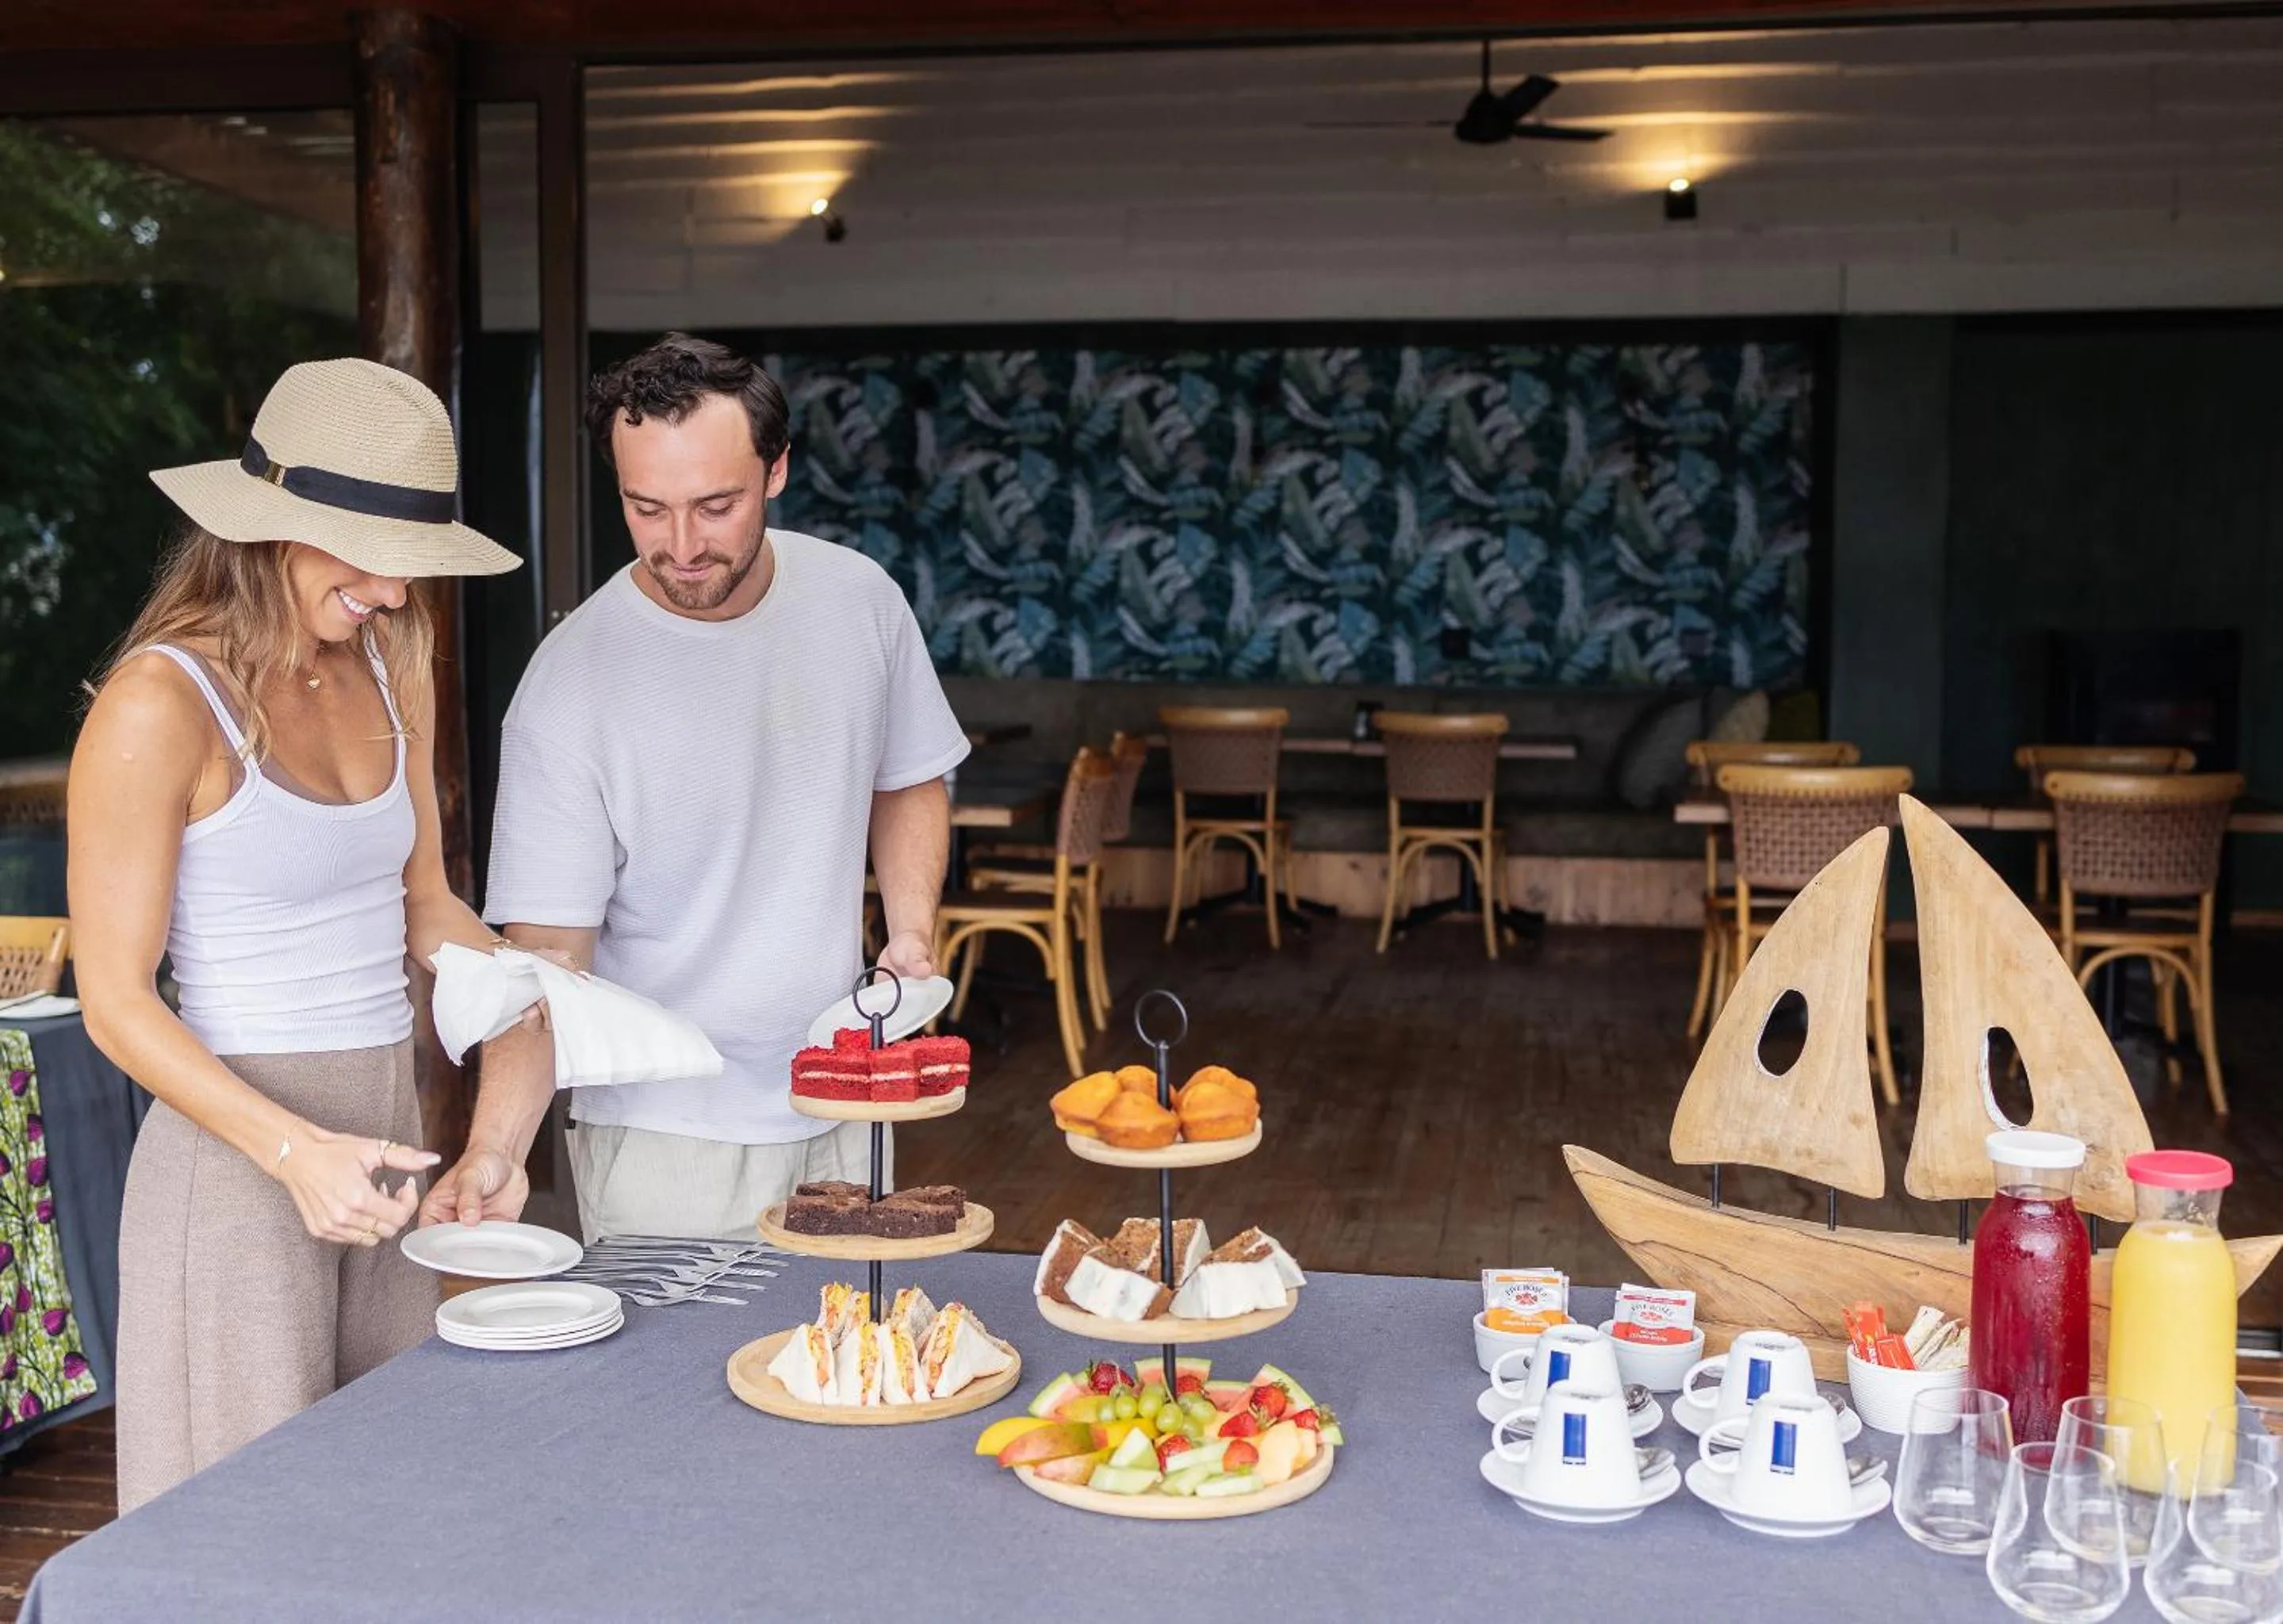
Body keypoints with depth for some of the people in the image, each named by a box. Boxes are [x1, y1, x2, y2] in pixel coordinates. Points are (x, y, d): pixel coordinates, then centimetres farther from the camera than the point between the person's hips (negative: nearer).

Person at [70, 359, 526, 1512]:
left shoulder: (391, 669, 7)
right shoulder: (162, 703, -14)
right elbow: (117, 1002, -13)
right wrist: (296, 1150, -24)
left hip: (387, 1130, 7)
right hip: (239, 1149, -6)